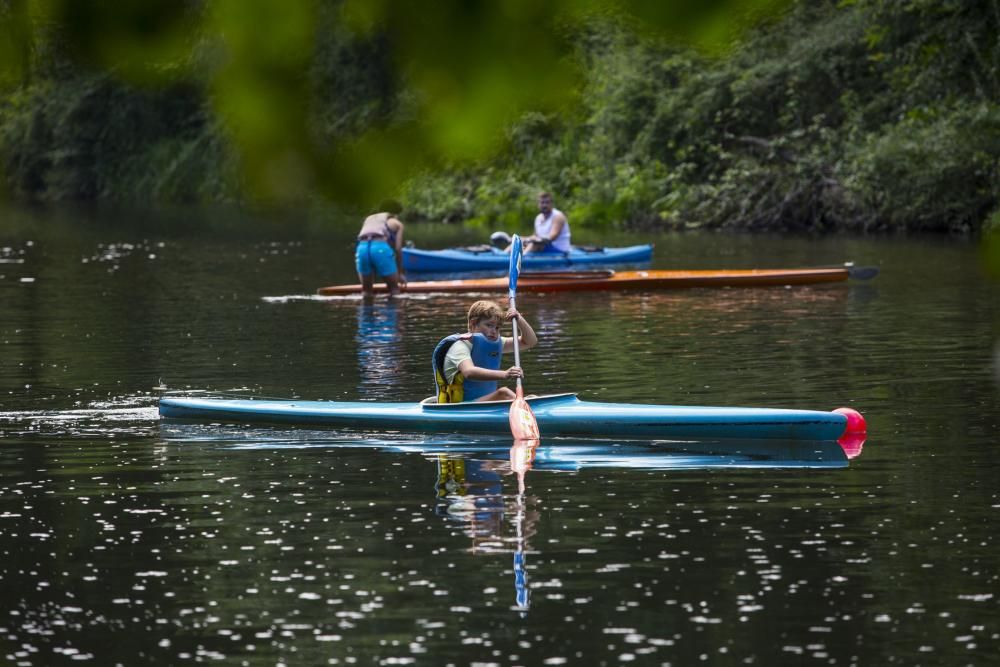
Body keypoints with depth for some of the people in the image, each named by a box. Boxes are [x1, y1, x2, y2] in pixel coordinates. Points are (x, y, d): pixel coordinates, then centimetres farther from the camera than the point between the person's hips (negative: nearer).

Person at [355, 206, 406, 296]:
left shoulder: (369, 219, 37)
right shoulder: (397, 223, 25)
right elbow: (398, 249, 15)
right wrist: (400, 273, 24)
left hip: (362, 248, 4)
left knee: (366, 289, 18)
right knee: (394, 288, 13)